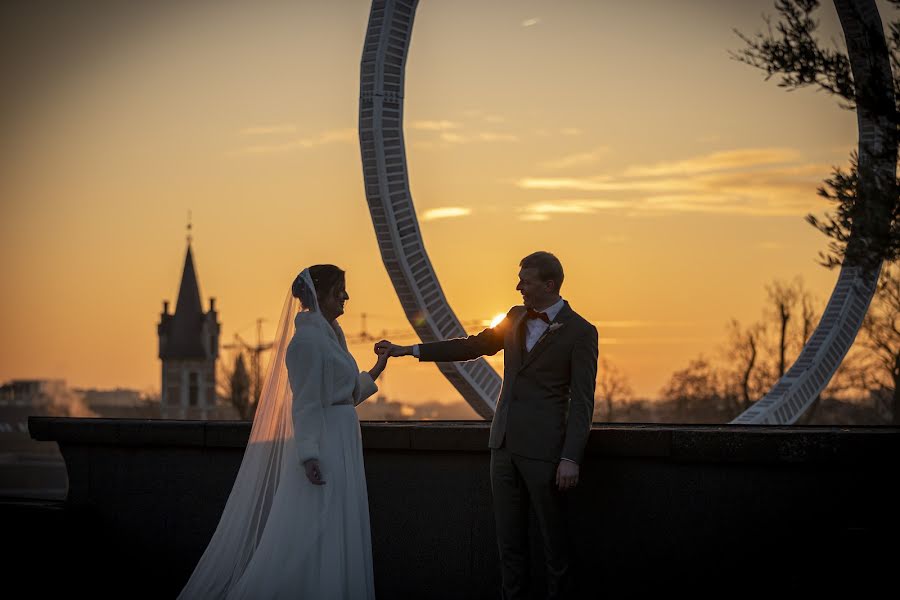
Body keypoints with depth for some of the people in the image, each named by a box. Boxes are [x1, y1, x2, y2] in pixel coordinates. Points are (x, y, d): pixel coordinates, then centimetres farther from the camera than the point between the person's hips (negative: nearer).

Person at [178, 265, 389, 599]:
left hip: (341, 446, 10)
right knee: (309, 538, -8)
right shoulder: (307, 339, -13)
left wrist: (375, 372, 19)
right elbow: (304, 402, -18)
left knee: (335, 539, 11)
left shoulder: (329, 335, 15)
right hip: (322, 448, -10)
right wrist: (309, 455, -23)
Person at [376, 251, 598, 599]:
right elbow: (473, 346, 19)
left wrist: (571, 458, -16)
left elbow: (582, 401, -10)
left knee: (553, 536, 1)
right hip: (504, 442, 6)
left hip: (543, 449, -6)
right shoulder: (516, 318, 12)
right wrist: (409, 350, 14)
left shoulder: (580, 332, -7)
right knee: (509, 537, 8)